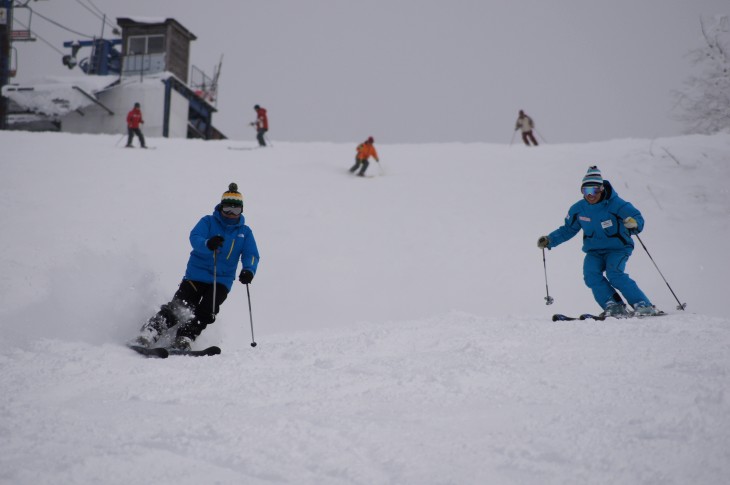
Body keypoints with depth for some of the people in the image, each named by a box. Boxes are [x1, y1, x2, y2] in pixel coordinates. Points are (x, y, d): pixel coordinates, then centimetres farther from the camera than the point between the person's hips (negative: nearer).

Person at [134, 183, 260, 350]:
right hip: (197, 274, -2)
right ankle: (147, 335, -11)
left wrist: (248, 270, -24)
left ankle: (183, 340, -18)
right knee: (179, 308, -13)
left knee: (206, 312, -18)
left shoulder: (245, 232, 9)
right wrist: (208, 244, -40)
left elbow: (252, 255, 0)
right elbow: (195, 238, -15)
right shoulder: (208, 222, 1)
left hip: (222, 280, 2)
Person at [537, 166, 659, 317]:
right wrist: (549, 240, 0)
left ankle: (644, 306, -22)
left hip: (618, 249, -4)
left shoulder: (616, 204, -15)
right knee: (591, 274, -24)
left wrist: (634, 223, -42)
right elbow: (568, 230, 12)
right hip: (594, 251, 4)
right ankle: (613, 306, -24)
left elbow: (638, 218, -17)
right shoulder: (578, 209, -2)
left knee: (614, 274, -28)